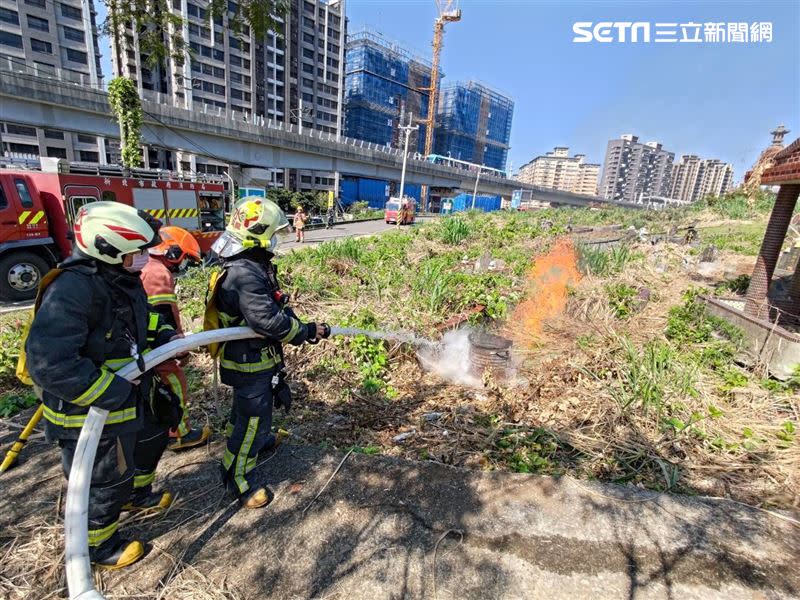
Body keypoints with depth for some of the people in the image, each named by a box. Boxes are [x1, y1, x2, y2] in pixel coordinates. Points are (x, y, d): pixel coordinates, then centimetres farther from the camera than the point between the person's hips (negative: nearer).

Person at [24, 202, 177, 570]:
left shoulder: (122, 278, -2)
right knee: (106, 482, 12)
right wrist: (113, 393, -29)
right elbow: (49, 364, -34)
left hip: (132, 396, 9)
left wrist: (164, 336, -1)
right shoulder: (71, 289, -31)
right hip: (91, 412, -9)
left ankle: (137, 494, 58)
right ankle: (95, 546, 41)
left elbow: (139, 319, 17)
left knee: (150, 439, 30)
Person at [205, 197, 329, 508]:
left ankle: (254, 440, 57)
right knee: (254, 418, 7)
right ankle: (237, 477, 27)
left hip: (252, 357, 10)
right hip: (249, 363, -10)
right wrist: (307, 331, -22)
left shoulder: (254, 266, 3)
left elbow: (277, 307, 7)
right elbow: (269, 321, -35)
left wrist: (303, 327, -2)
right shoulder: (245, 275, -30)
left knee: (246, 408, 31)